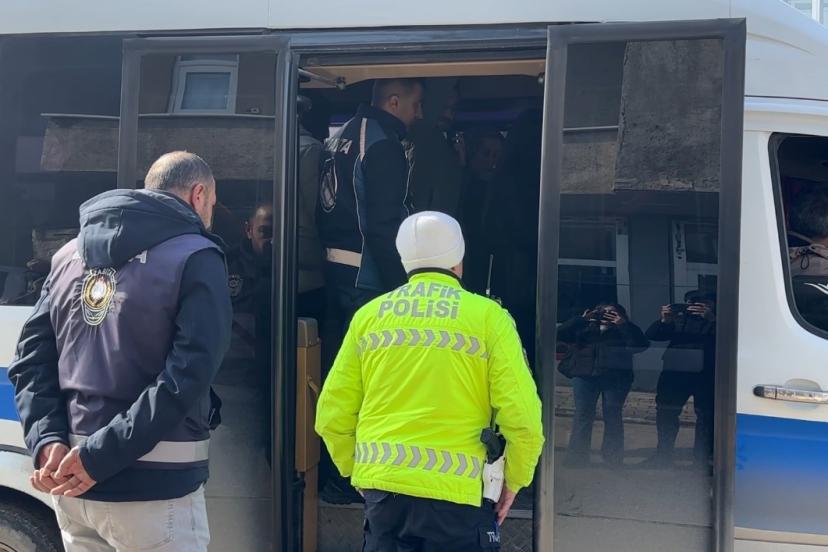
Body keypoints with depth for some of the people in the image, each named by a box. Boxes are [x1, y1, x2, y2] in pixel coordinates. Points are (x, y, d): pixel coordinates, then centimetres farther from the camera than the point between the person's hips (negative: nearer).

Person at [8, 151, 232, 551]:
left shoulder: (70, 256, 12)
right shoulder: (196, 259, -7)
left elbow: (31, 358, 6)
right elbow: (187, 378, -18)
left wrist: (48, 440, -5)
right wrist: (100, 456, -17)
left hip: (71, 485, 6)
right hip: (153, 489, -6)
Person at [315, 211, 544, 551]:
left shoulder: (368, 315, 7)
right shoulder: (488, 316, -2)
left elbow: (332, 417, 8)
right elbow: (522, 418, -8)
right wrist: (514, 481, 8)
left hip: (383, 489, 3)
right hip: (456, 493, -3)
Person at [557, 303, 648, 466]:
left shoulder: (624, 330, 14)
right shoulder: (584, 327, 18)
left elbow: (640, 345, -5)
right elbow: (560, 334, 5)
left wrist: (623, 323, -7)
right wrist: (581, 319, 1)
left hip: (615, 377, -1)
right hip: (585, 375, 1)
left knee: (613, 415, -3)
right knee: (583, 415, -3)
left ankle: (613, 459, 1)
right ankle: (576, 458, -1)